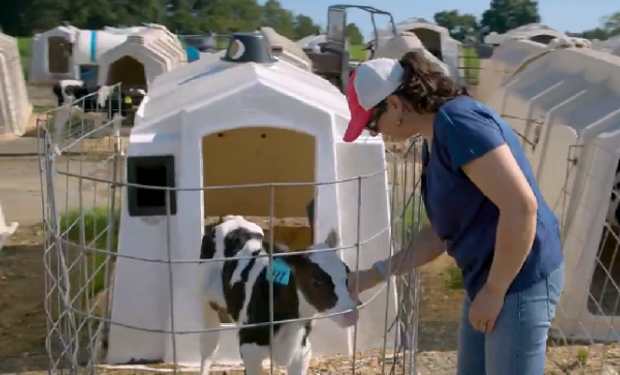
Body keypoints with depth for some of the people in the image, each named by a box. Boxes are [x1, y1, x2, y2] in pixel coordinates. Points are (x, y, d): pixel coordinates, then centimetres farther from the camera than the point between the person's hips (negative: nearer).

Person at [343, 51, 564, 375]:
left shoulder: (459, 123, -20)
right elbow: (444, 231, 16)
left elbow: (521, 206, -27)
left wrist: (493, 291, -19)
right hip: (487, 278, 10)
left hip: (520, 280, -10)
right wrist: (379, 272, 15)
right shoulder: (434, 141, 10)